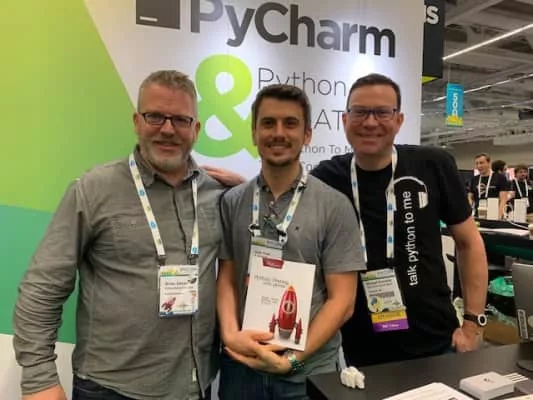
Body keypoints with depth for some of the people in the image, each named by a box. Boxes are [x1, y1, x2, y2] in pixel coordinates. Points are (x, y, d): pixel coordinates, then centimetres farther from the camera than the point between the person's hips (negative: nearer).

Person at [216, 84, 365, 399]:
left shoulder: (334, 206, -9)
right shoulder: (231, 203, 0)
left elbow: (342, 301, -8)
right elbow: (227, 278, 3)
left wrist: (292, 359, -13)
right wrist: (231, 334, -12)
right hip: (240, 366, 3)